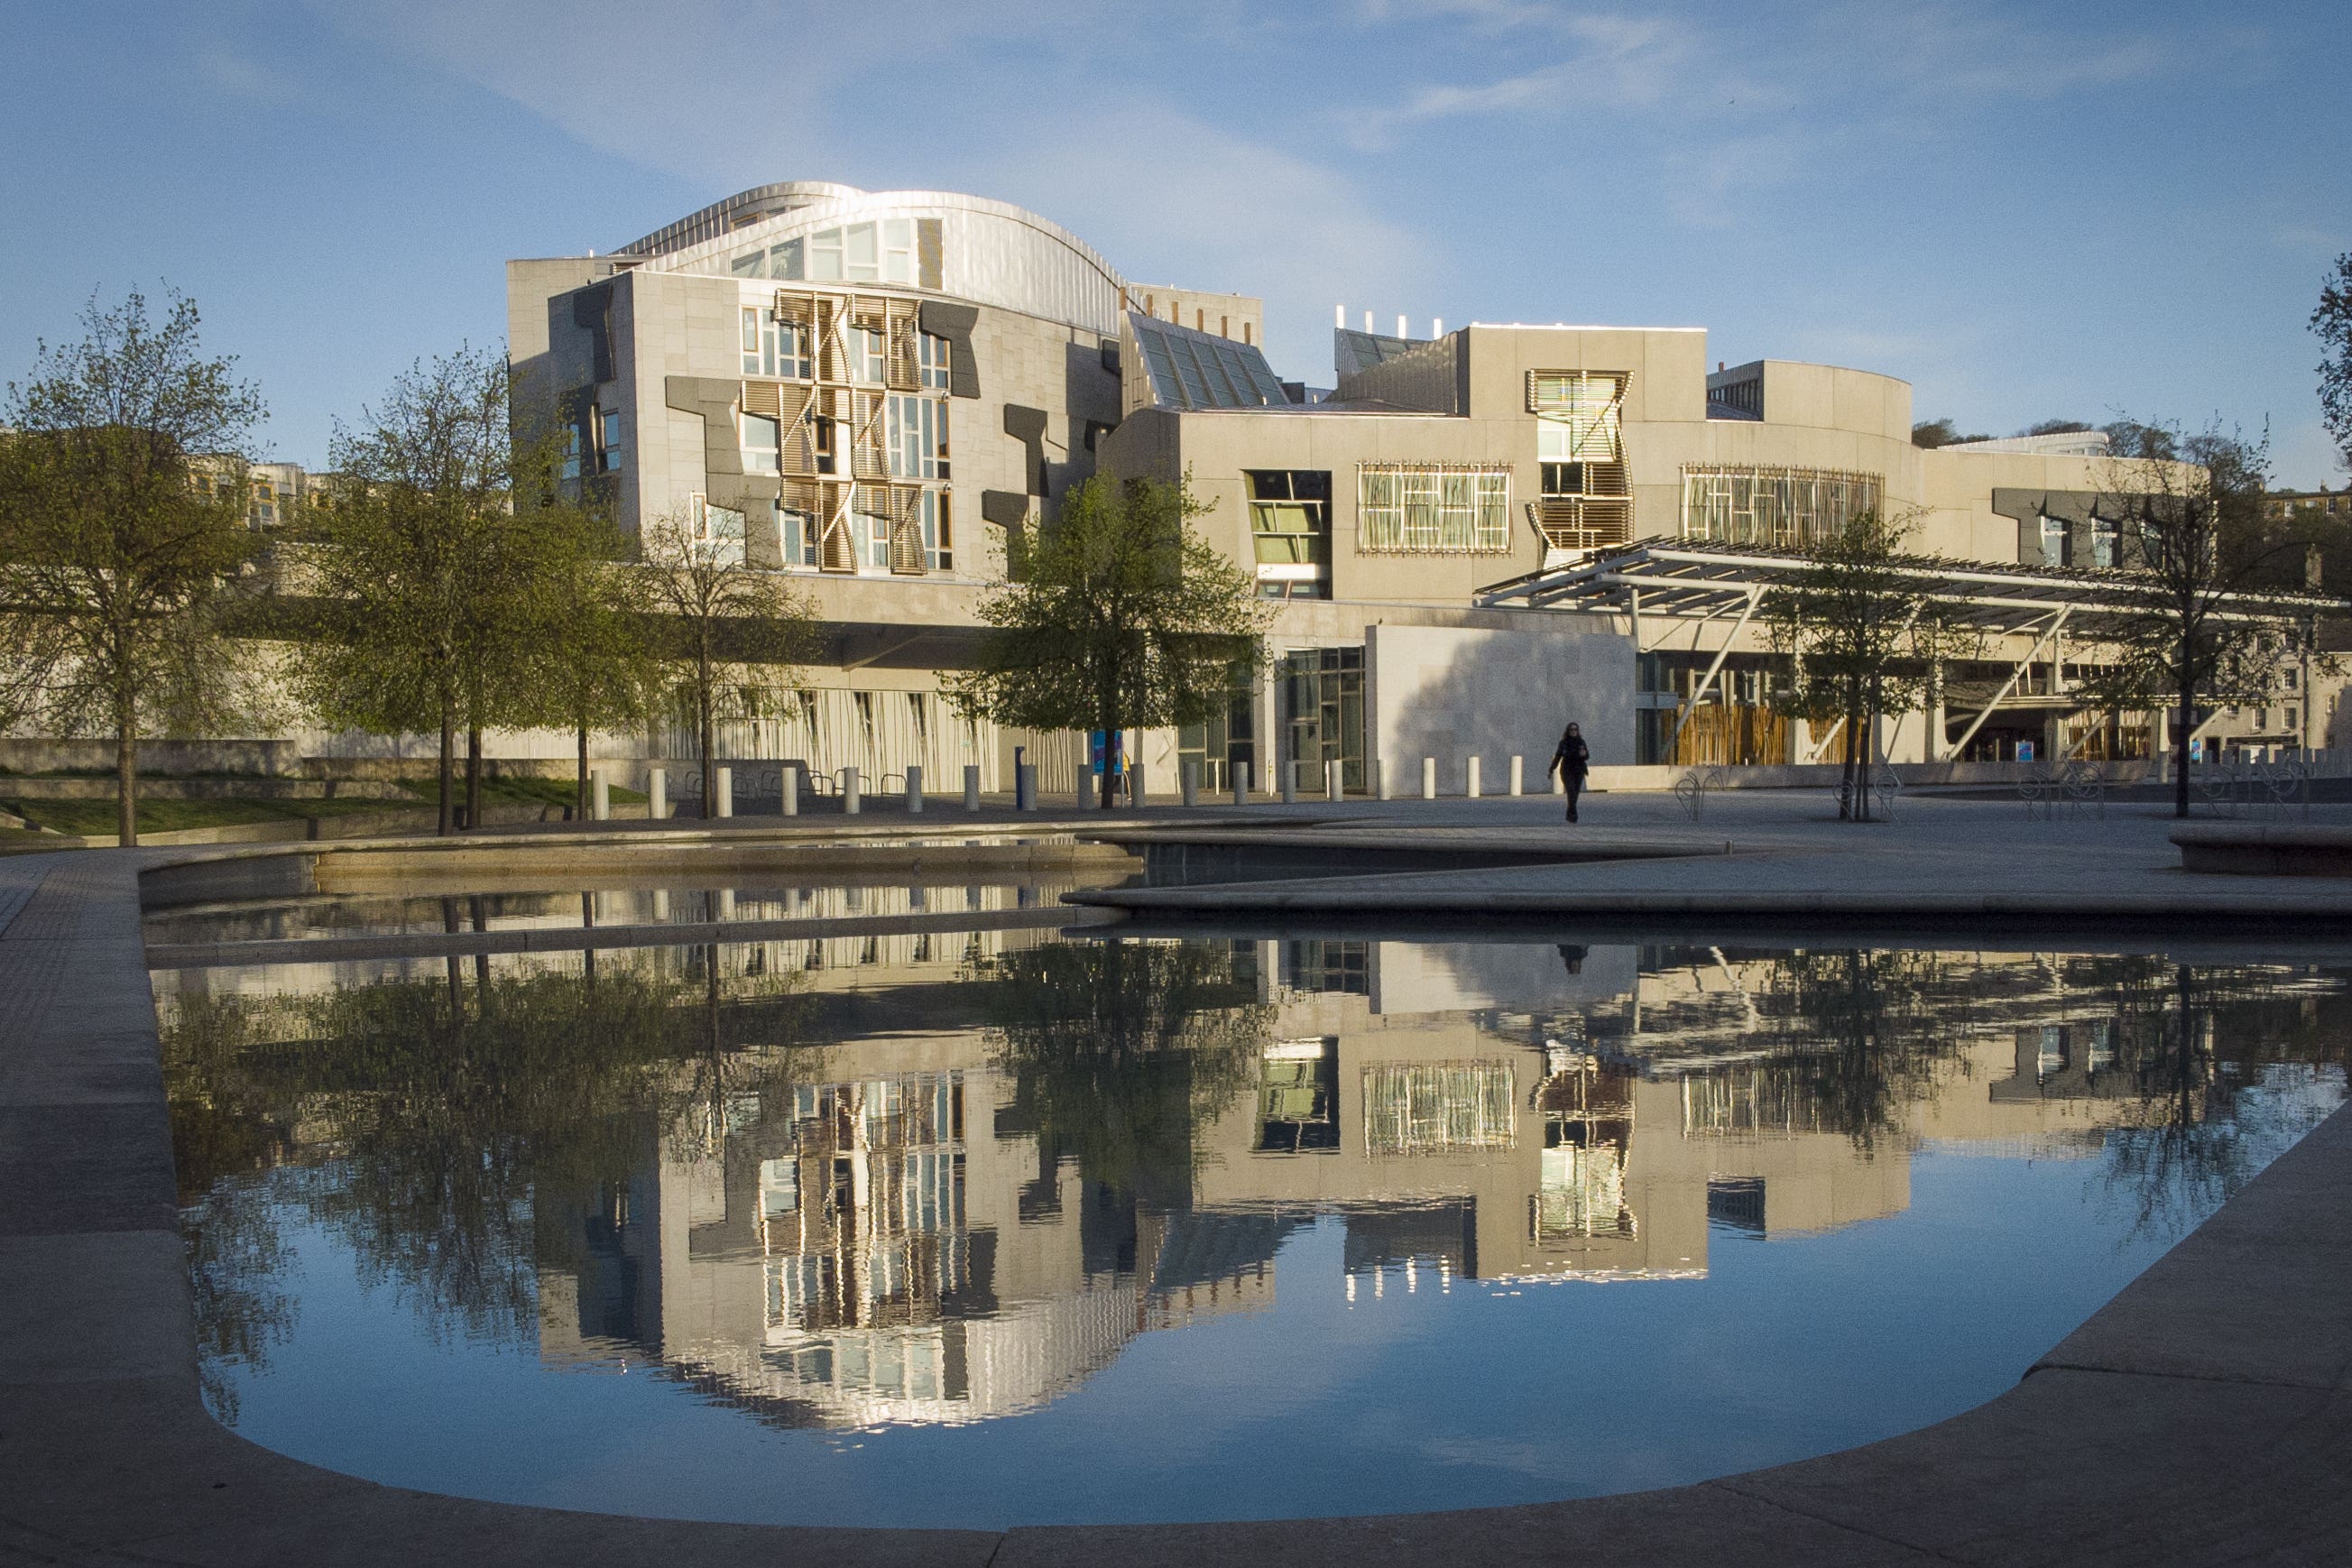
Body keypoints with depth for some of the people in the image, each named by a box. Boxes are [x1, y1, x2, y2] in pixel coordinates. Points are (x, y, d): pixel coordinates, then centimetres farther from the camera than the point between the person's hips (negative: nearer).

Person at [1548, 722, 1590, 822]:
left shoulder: (1581, 742, 2)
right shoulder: (1563, 743, -2)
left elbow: (1587, 756, -3)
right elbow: (1557, 757, 6)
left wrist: (1584, 754, -27)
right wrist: (1551, 770, 11)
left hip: (1579, 772, 2)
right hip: (1567, 772, -2)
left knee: (1575, 794, 5)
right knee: (1571, 791, -18)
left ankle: (1569, 815, 20)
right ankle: (1573, 814, -22)